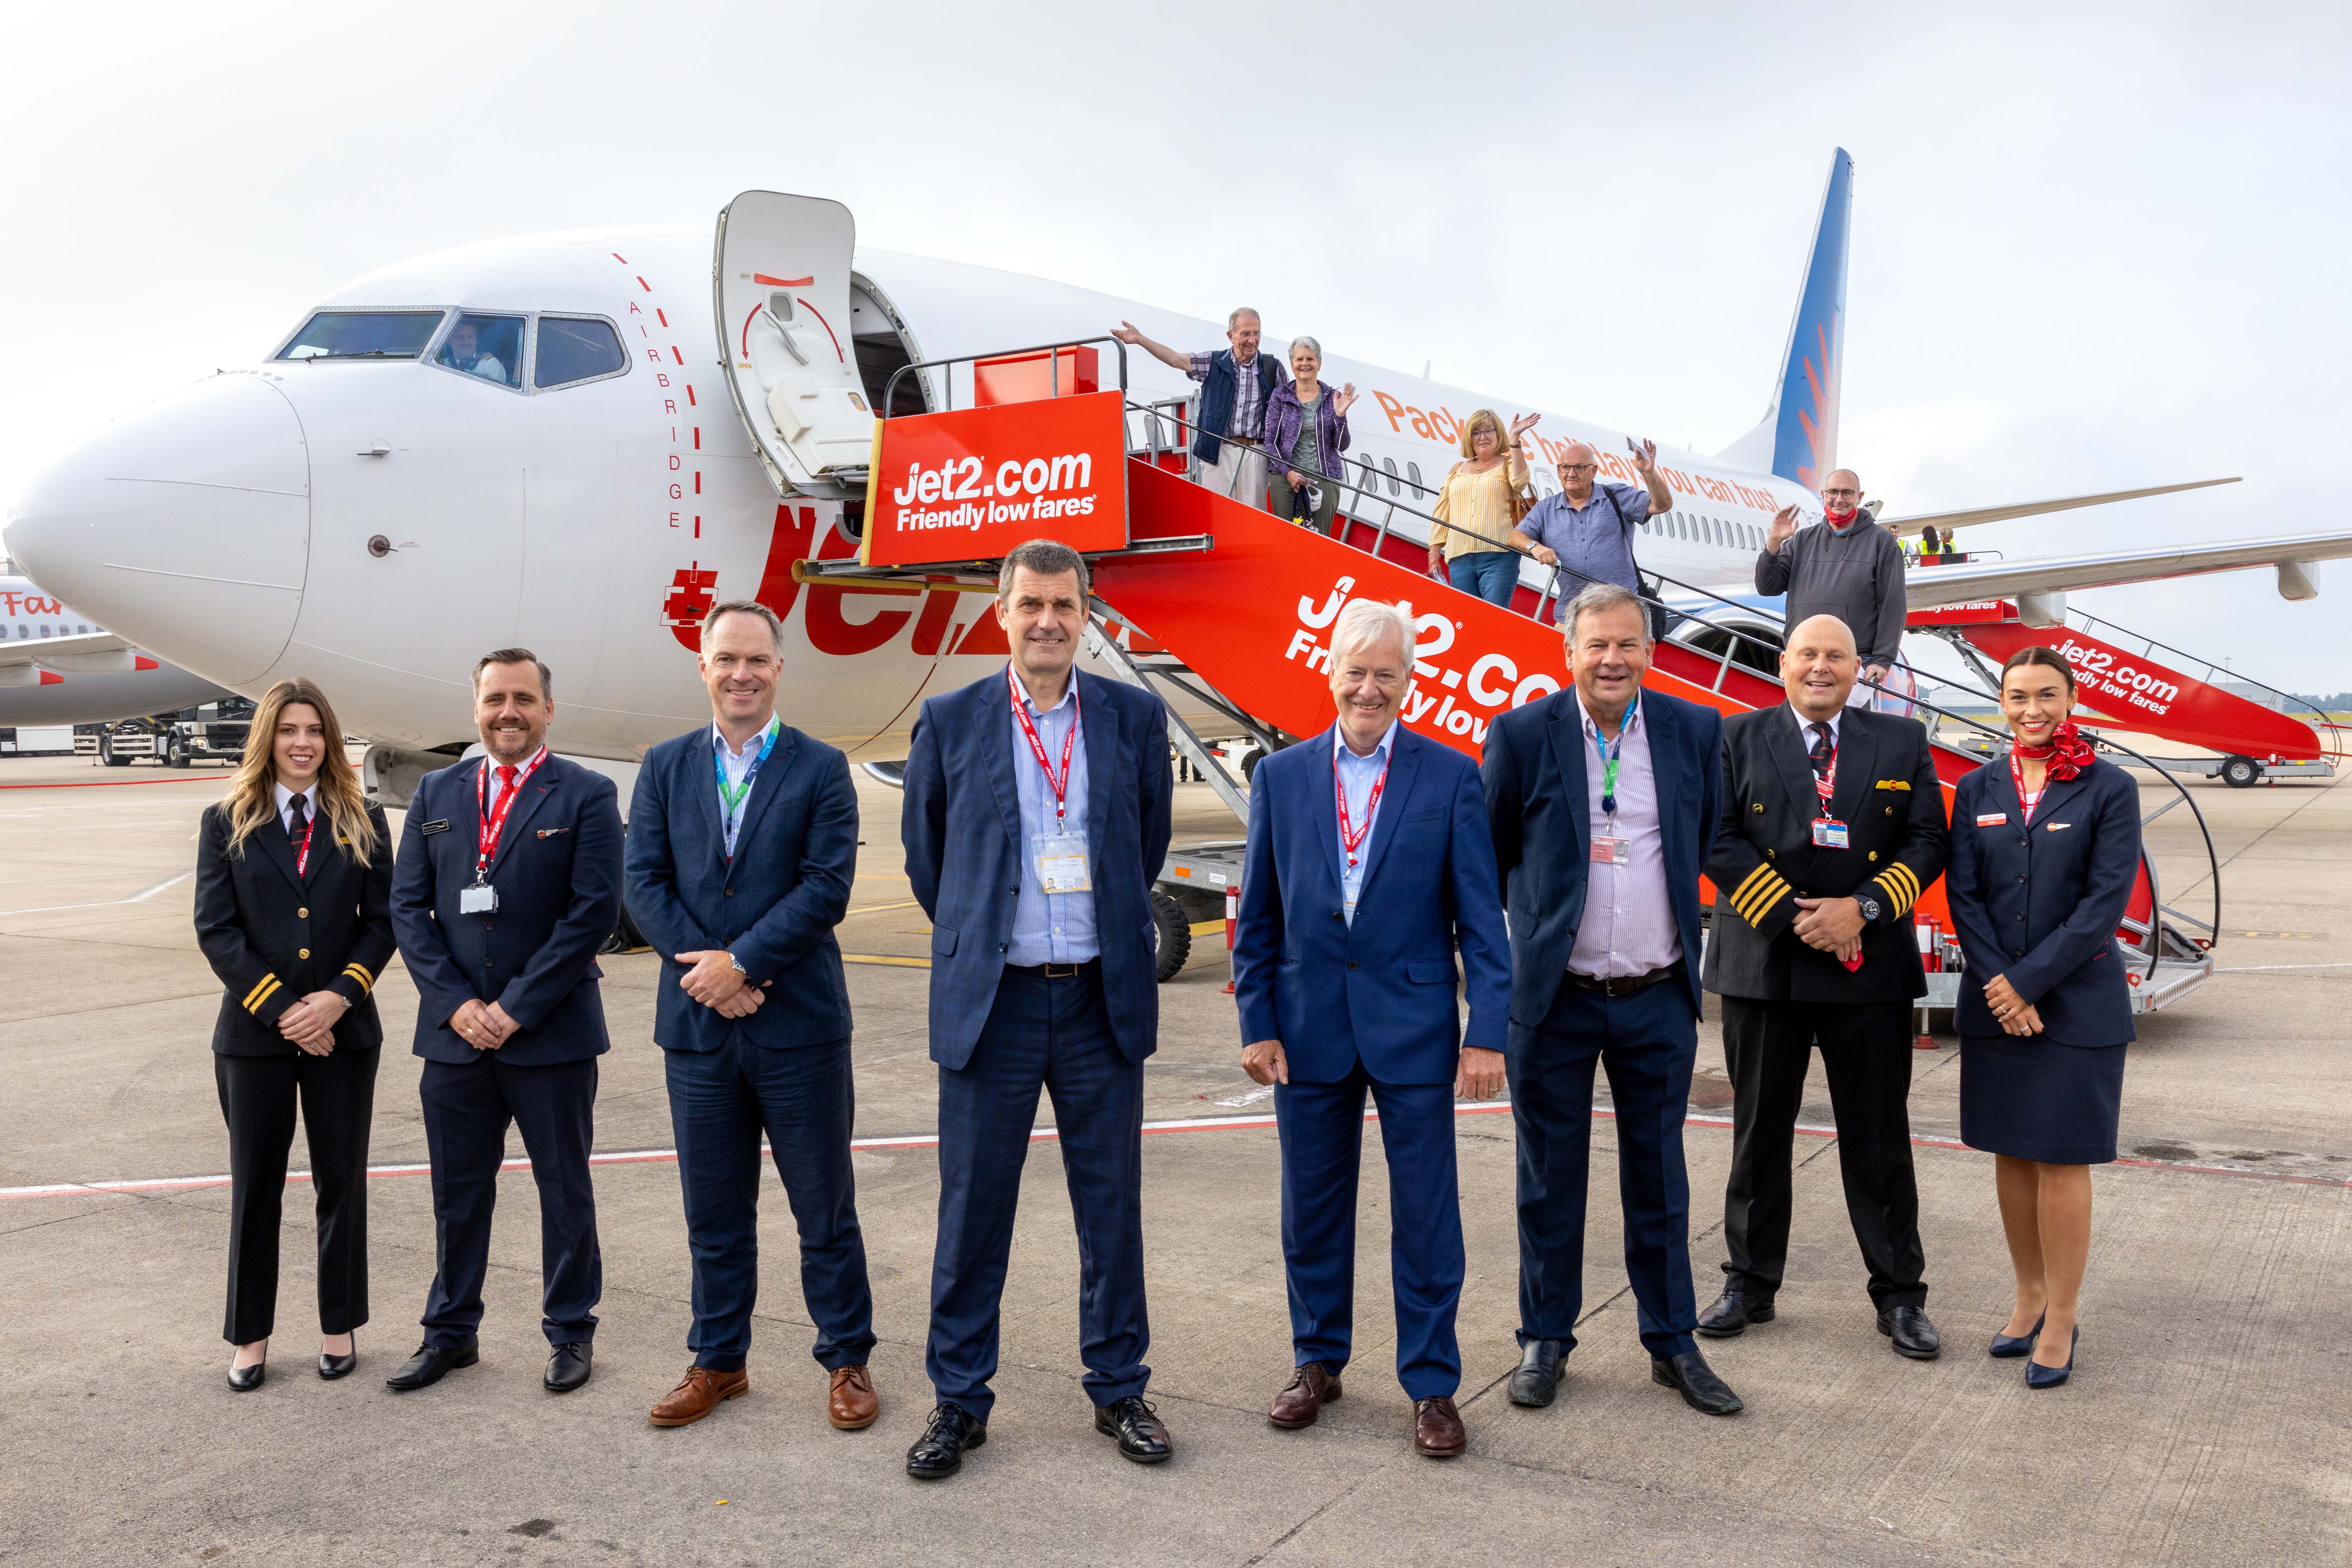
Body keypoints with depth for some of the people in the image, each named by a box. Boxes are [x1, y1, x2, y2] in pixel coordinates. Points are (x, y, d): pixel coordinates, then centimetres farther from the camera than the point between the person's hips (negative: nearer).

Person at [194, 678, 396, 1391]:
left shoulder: (363, 823, 4)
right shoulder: (226, 822, 2)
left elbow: (382, 921, 1)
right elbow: (216, 929, -4)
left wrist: (341, 996, -14)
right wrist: (280, 1009, -12)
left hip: (344, 1032, 1)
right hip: (253, 1034, 0)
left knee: (342, 1182, 8)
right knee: (256, 1187, 8)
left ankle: (339, 1326, 21)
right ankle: (250, 1336, 21)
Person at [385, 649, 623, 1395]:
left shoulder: (586, 796, -4)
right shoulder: (437, 793, 9)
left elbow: (593, 913, -11)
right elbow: (408, 906, 6)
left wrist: (515, 1008, -13)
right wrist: (454, 1002, -7)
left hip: (552, 1034, -3)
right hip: (455, 1031, 4)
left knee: (565, 1190, 9)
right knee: (458, 1191, 14)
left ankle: (570, 1332, 24)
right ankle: (450, 1332, 30)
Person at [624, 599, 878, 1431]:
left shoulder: (820, 769, -1)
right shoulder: (665, 767, 8)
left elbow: (827, 887, -10)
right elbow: (644, 882, 1)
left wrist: (740, 963, -15)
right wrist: (706, 968, -12)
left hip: (800, 1023, -3)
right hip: (698, 1024, 3)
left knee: (825, 1208, 7)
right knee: (714, 1213, 14)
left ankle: (847, 1360, 22)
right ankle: (718, 1361, 29)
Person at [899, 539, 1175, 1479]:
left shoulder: (1135, 717, 3)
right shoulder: (951, 722, 0)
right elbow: (925, 854, 12)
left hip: (1102, 1001, 1)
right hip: (992, 1002, -1)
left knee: (1112, 1207, 10)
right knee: (972, 1211, 7)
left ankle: (1119, 1391, 26)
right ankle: (960, 1402, 22)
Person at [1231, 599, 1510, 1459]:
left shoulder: (1450, 777, -2)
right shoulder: (1281, 776, 4)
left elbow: (1480, 915, -3)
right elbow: (1257, 918, 6)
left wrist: (1487, 1032, -8)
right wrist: (1257, 1023, 1)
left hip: (1413, 1028, -2)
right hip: (1309, 1029, 2)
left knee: (1426, 1217, 6)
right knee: (1312, 1209, 14)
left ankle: (1432, 1383, 21)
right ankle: (1318, 1362, 32)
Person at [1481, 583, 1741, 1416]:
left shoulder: (1694, 730, 1)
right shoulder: (1522, 734, -7)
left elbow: (1703, 844, 14)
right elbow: (1489, 855, 3)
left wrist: (1674, 921, 14)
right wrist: (1534, 922, 6)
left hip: (1658, 999, 2)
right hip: (1554, 996, -2)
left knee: (1659, 1177, 13)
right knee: (1550, 1176, 10)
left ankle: (1672, 1344, 28)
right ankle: (1545, 1339, 25)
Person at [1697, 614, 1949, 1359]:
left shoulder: (1903, 743, 7)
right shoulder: (1738, 738, 3)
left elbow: (1926, 843, 2)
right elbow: (1719, 842, -5)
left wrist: (1863, 908, -13)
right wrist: (1794, 919, -13)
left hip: (1871, 969, 1)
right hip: (1763, 962, 0)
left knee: (1879, 1138, 7)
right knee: (1760, 1132, 9)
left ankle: (1900, 1296, 20)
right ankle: (1750, 1284, 22)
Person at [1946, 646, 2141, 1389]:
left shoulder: (2109, 790, -3)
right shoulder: (1977, 790, 6)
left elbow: (2107, 900, -10)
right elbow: (1963, 894, 1)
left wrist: (2027, 983, -14)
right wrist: (1995, 983, -11)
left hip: (2077, 1006, -3)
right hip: (1993, 1003, 3)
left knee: (2062, 1160, 2)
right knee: (2011, 1154, 11)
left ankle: (2061, 1318, 14)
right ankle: (2029, 1295, 26)